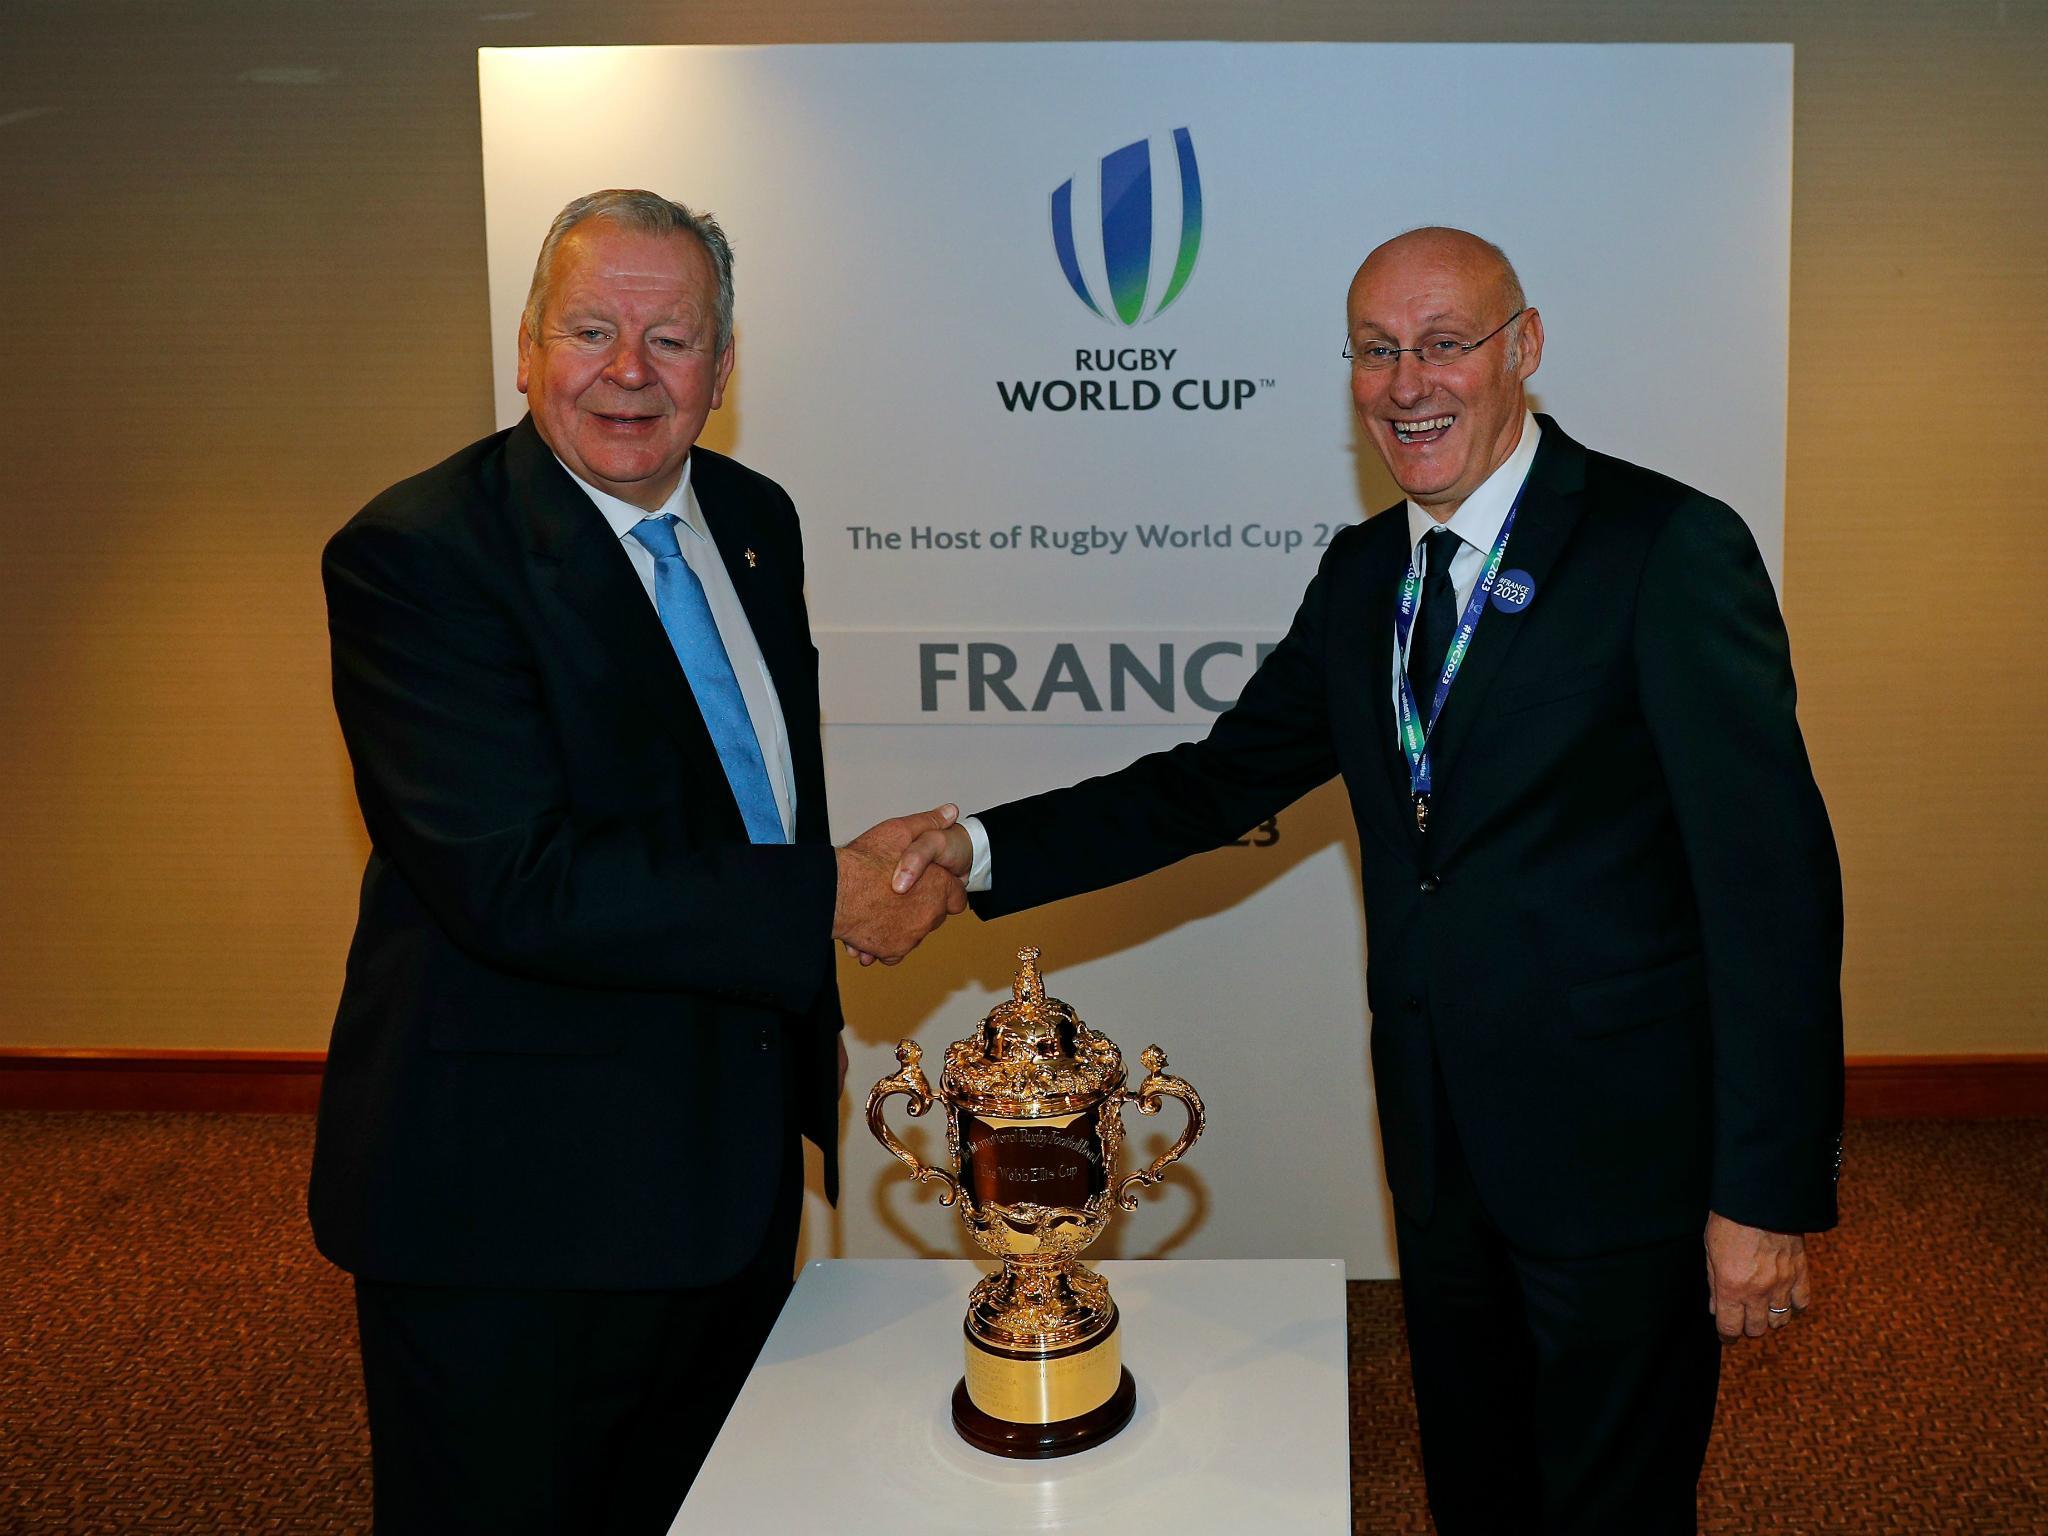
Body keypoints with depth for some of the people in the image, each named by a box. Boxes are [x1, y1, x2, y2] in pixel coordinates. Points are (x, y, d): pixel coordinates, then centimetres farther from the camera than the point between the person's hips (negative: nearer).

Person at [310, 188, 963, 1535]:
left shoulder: (757, 522, 6)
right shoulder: (415, 555, -18)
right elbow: (516, 883, -27)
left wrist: (811, 1027, 19)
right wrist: (828, 902, -22)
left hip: (737, 1159, 7)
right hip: (516, 1194, -7)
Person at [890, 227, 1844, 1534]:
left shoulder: (1670, 548, -14)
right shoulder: (1363, 573, 8)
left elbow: (1775, 881, -16)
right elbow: (1225, 778, 8)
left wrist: (1768, 1194, -18)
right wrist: (982, 849, -6)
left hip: (1620, 1158, -6)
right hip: (1443, 1153, 6)